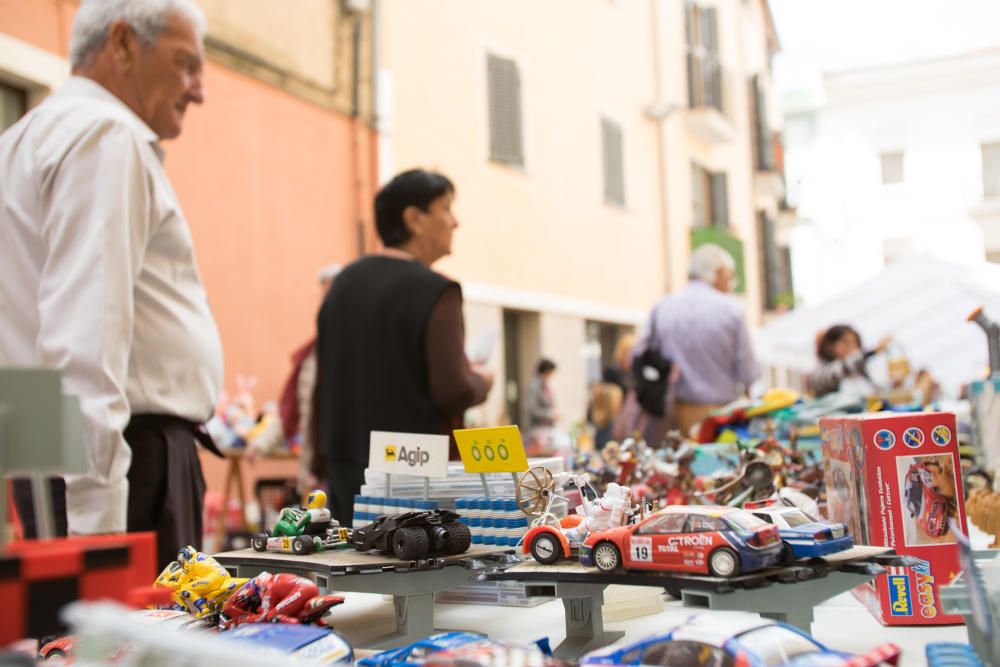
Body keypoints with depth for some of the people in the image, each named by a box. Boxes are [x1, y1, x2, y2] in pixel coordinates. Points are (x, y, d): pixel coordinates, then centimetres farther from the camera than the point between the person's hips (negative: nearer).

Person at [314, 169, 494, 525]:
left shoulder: (345, 281, 8)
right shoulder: (435, 291, -14)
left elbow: (324, 381, 14)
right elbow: (454, 391, -19)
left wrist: (323, 461, 23)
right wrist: (482, 381, 3)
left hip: (344, 459, 7)